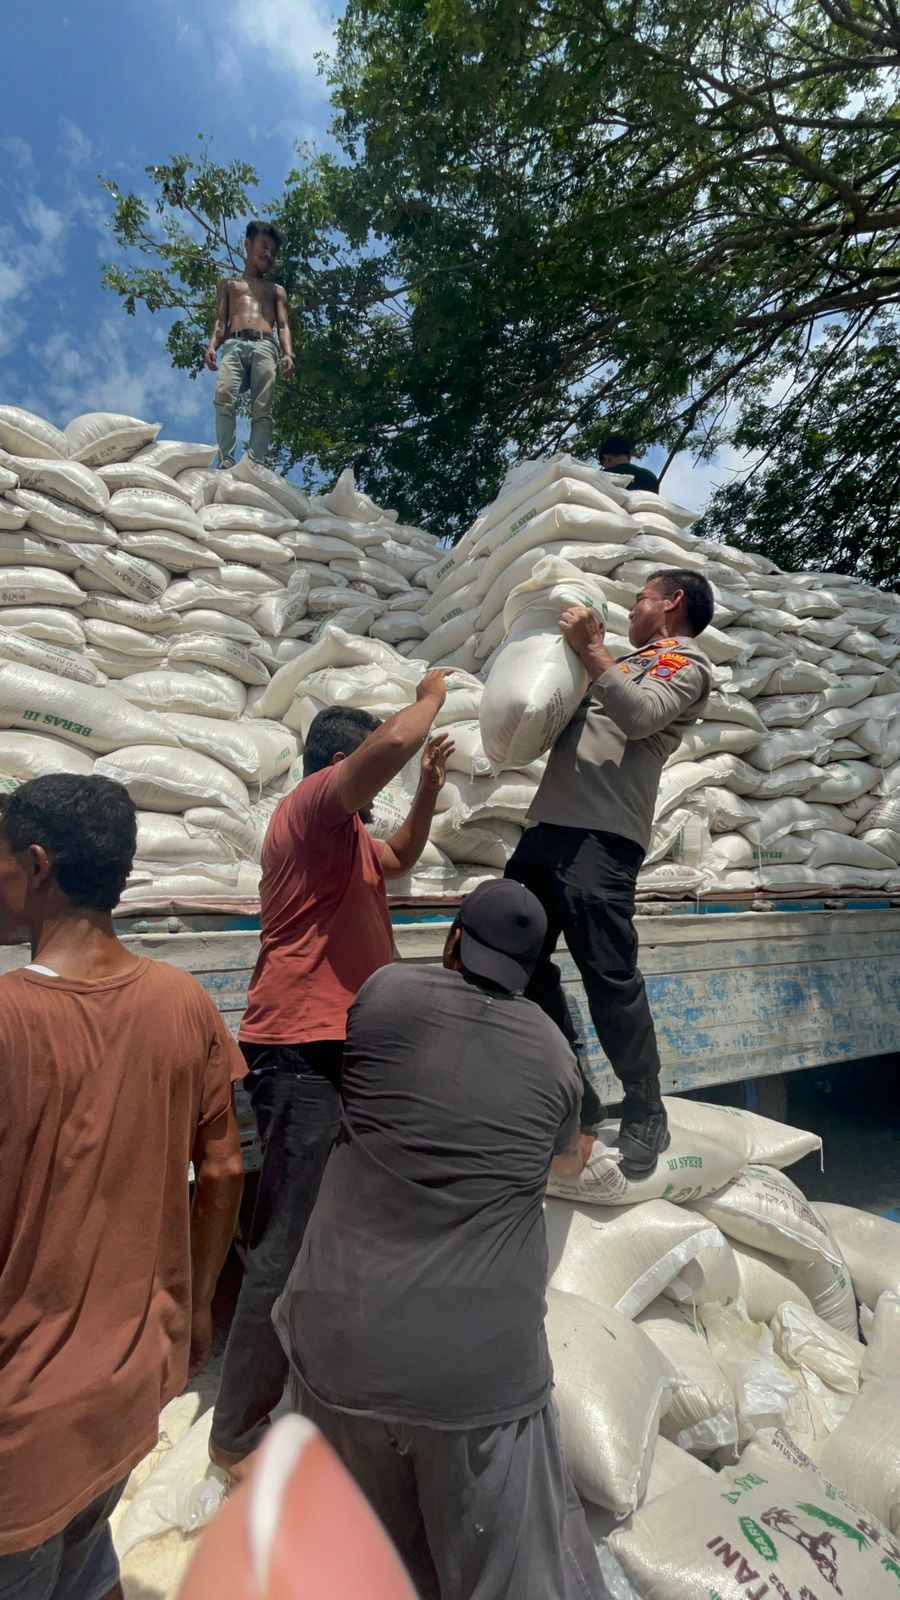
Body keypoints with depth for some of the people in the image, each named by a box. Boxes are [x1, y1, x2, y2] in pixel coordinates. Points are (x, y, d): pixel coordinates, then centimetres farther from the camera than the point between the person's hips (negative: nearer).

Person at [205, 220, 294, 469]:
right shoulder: (228, 284, 33)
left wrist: (288, 353, -4)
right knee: (224, 399, -28)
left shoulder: (276, 290, 34)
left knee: (262, 408, -24)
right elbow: (220, 320, 21)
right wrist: (211, 346, -2)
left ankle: (254, 465, -37)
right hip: (233, 345, 0)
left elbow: (283, 326, 18)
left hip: (264, 346, 0)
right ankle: (226, 463, -39)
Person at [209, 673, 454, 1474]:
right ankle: (237, 1431, 14)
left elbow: (400, 856, 33)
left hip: (335, 1051, 11)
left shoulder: (345, 834, 18)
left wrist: (430, 786, 21)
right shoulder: (313, 806, -13)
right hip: (301, 1055, -11)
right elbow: (390, 744, -30)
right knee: (292, 1245, -3)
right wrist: (431, 696, -9)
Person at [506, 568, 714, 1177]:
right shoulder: (632, 663, 29)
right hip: (548, 826, 9)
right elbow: (574, 720, 30)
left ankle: (646, 1114, 13)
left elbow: (641, 715, -16)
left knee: (610, 977, -7)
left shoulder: (686, 663, 5)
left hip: (601, 838, -9)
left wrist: (591, 647, -10)